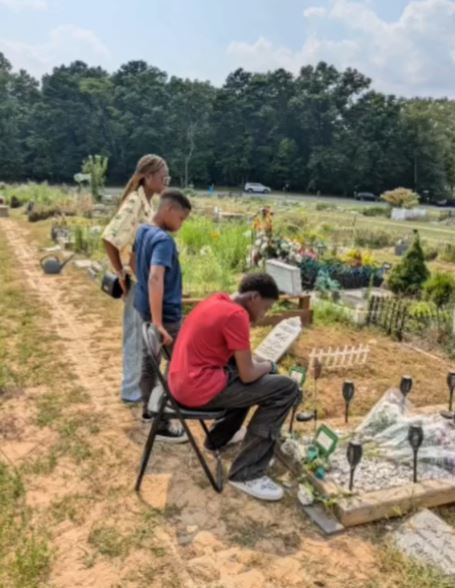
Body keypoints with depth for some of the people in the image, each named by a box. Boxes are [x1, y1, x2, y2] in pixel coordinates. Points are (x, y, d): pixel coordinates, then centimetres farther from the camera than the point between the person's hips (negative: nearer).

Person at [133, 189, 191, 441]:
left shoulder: (143, 231, 4)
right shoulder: (164, 240, -24)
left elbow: (137, 264, 19)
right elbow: (155, 278, -36)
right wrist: (158, 323, -39)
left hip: (146, 308, 9)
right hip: (166, 314, -9)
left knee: (150, 360, 21)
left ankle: (149, 408, 37)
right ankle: (163, 424, 10)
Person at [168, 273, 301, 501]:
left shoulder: (218, 301, 11)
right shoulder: (236, 314, -17)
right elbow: (248, 375, -14)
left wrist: (258, 362, 13)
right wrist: (268, 366, 6)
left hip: (182, 382, 10)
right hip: (199, 388, -10)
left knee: (259, 374, 29)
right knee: (287, 390, -6)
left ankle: (218, 437, 37)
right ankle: (246, 474, -4)